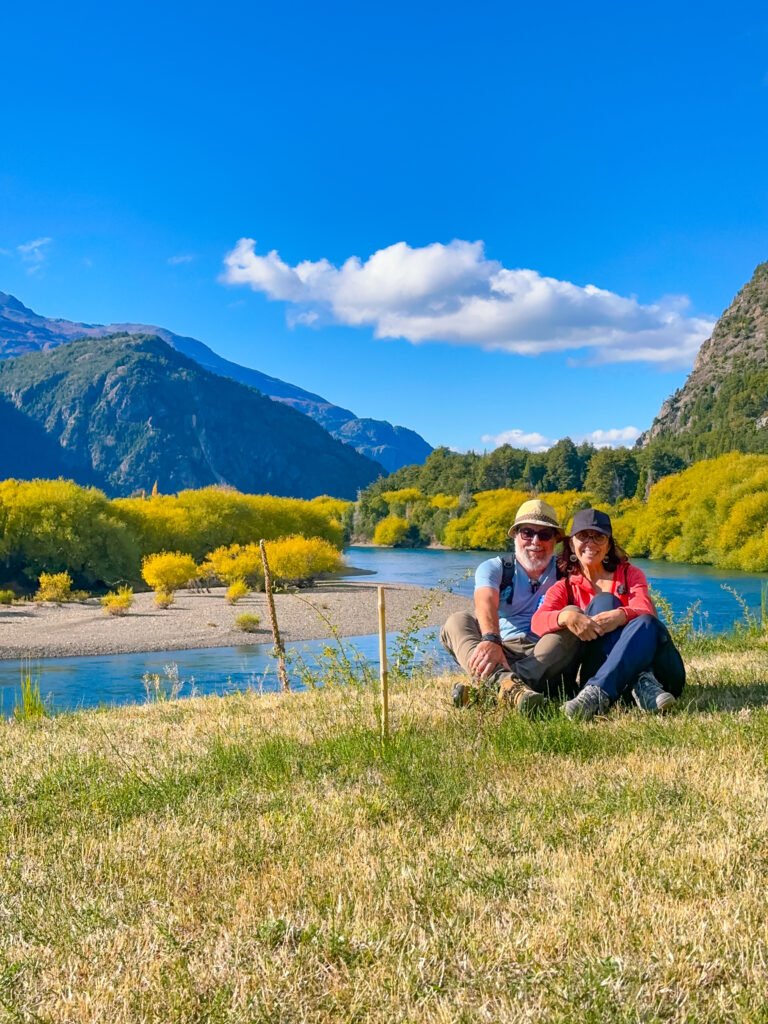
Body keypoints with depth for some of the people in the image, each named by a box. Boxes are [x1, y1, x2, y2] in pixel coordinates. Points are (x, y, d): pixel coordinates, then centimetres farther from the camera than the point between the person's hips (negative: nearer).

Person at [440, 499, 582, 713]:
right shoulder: (494, 568, 8)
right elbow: (486, 603, -14)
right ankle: (507, 684, -53)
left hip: (546, 658, 0)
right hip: (500, 652, 0)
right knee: (457, 622, -20)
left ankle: (486, 687, -45)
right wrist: (491, 640, -34)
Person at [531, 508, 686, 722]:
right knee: (603, 602, -23)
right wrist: (566, 616, -35)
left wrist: (621, 616, -33)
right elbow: (537, 622, -10)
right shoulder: (564, 588, 12)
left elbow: (646, 614, -8)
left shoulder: (630, 574, 14)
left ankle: (598, 692, -52)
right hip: (599, 669, 0)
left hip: (654, 663, 1)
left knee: (645, 624, -31)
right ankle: (641, 685, -44)